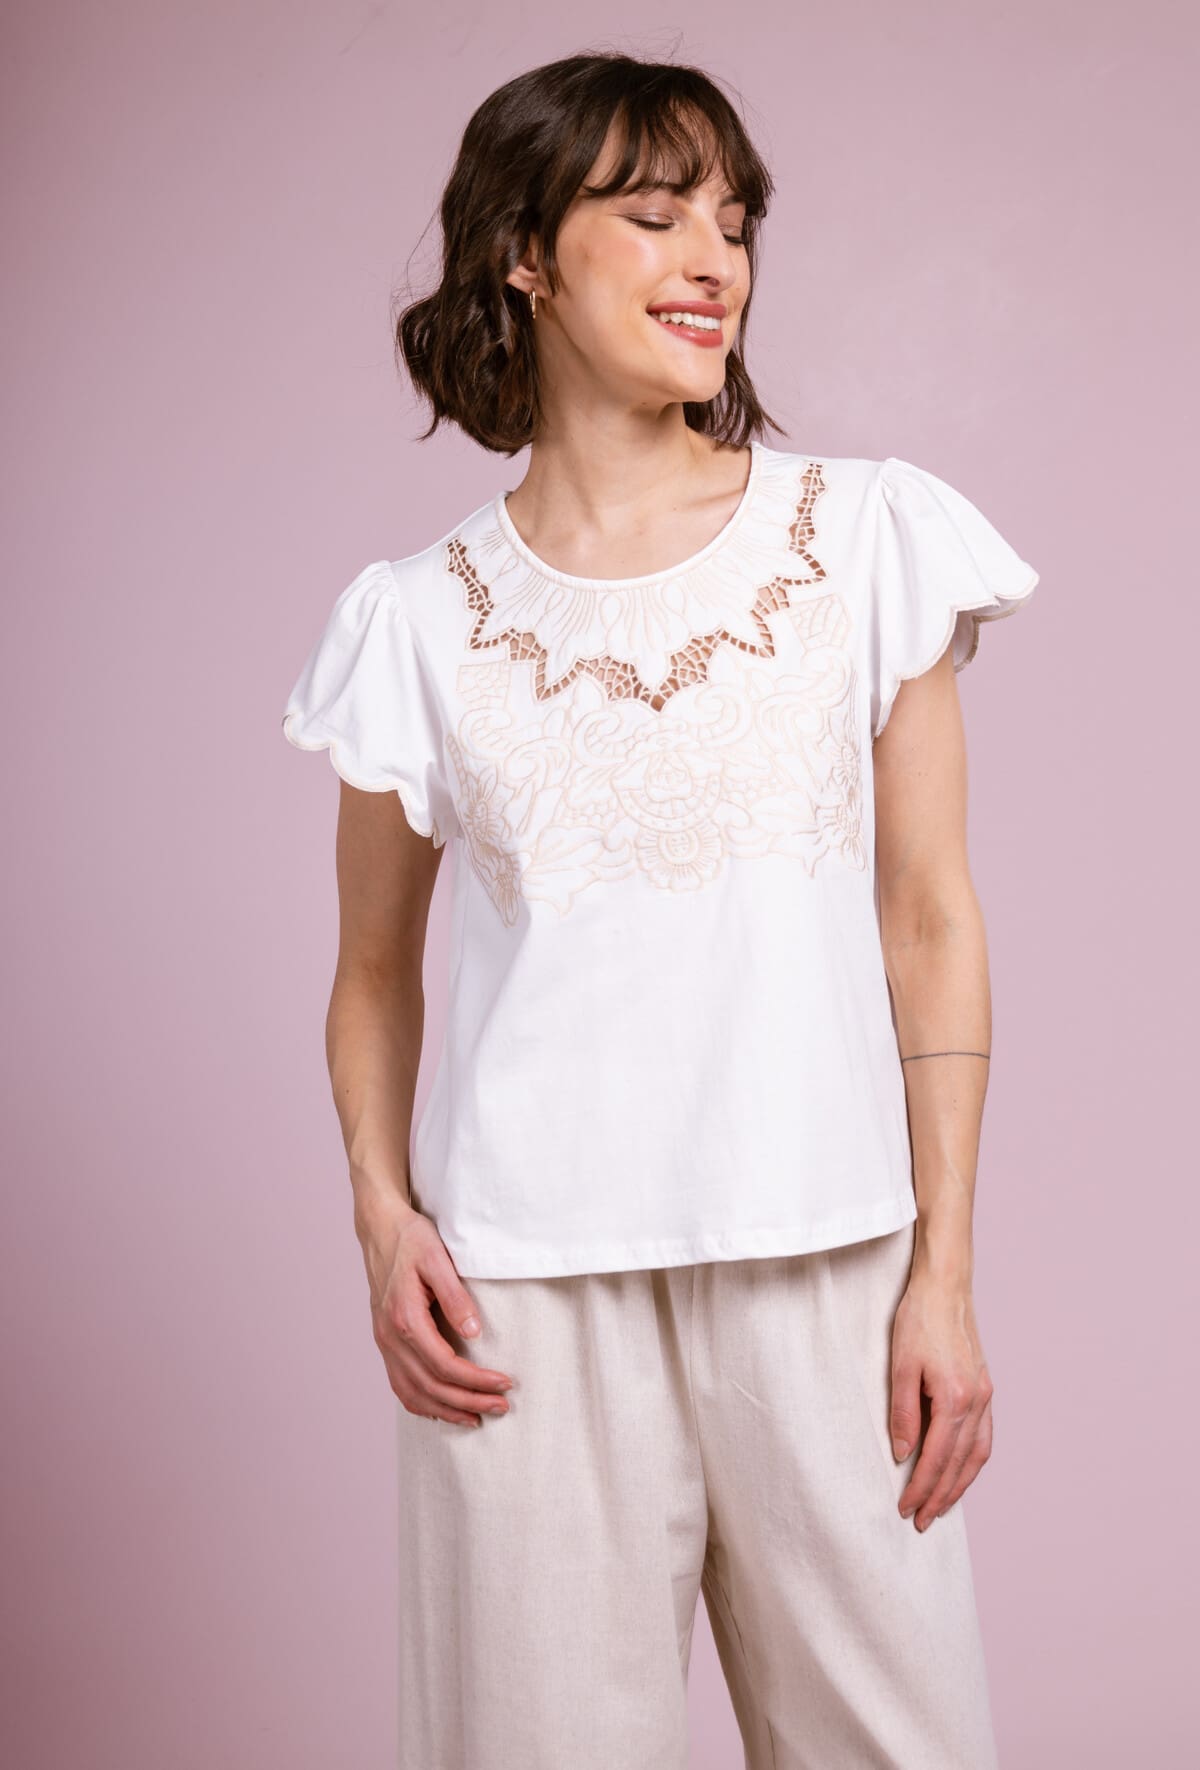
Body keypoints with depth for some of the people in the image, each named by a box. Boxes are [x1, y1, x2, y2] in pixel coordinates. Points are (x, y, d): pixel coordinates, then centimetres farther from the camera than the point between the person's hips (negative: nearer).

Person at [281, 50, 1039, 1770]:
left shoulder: (873, 535, 3)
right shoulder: (419, 617, 4)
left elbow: (930, 923, 3)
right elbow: (375, 969, 12)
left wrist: (943, 1274, 0)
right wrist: (383, 1210, -5)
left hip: (822, 1268, 1)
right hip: (526, 1292, 0)